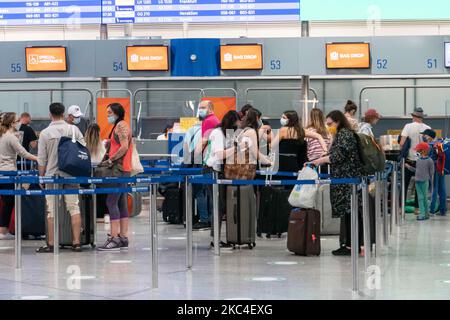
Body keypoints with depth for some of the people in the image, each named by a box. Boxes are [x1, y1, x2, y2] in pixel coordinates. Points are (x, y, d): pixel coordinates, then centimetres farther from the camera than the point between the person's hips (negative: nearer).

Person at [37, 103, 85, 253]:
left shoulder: (45, 133, -5)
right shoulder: (74, 130, -1)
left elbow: (41, 159, -2)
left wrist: (41, 177, 9)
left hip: (52, 176, -1)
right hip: (71, 175, 2)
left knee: (52, 211, 2)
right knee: (74, 208, 4)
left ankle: (50, 244, 5)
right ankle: (76, 242, 2)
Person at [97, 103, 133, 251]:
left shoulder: (121, 125, -9)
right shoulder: (119, 126, 22)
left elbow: (124, 147, -19)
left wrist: (111, 160, -16)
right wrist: (111, 160, 11)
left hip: (119, 169, -10)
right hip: (122, 169, 10)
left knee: (111, 202, -12)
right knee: (121, 203, 9)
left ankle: (114, 238, -14)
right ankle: (123, 238, 11)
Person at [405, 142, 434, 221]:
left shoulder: (429, 161, -7)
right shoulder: (418, 160, 9)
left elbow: (431, 173, -3)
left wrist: (432, 183, -2)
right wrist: (409, 167, 9)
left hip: (425, 181, -5)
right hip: (417, 181, 5)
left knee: (425, 197, 1)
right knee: (420, 198, 3)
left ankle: (426, 214, 7)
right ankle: (422, 213, 4)